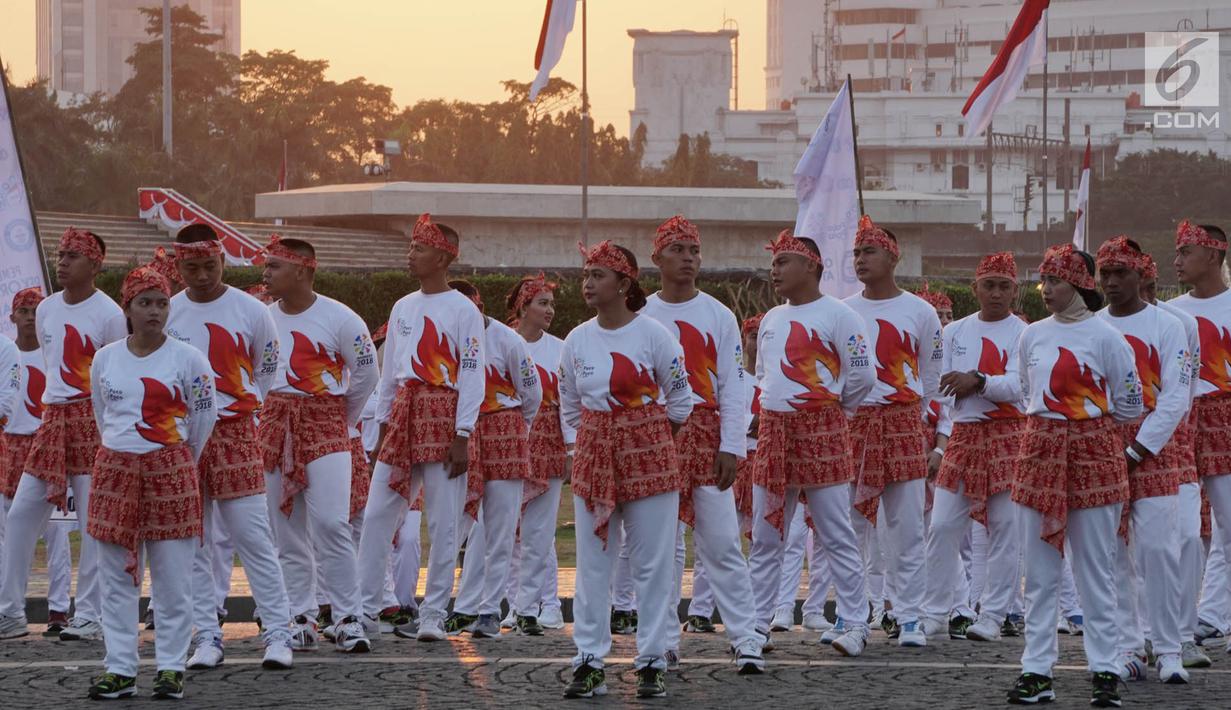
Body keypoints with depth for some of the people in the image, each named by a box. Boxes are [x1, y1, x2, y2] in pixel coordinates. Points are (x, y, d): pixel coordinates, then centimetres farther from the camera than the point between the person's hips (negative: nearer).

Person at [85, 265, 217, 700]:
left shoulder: (188, 358, -4)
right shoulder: (105, 359, 6)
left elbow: (205, 416, 5)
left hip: (170, 471, -3)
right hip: (115, 469, 3)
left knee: (173, 577, -2)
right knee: (117, 577, 4)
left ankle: (171, 668, 5)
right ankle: (120, 669, 9)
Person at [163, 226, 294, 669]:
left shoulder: (251, 312, -1)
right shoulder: (166, 314, 4)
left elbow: (268, 371, 11)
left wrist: (241, 412, 8)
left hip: (235, 434, -2)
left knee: (253, 537, -6)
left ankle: (277, 634, -2)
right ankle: (206, 638, 7)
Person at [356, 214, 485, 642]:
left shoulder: (464, 311, -5)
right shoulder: (402, 308, 14)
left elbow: (473, 377, -8)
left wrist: (462, 437, -14)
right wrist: (383, 426, 15)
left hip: (443, 417, -6)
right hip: (402, 413, 6)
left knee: (443, 524, -2)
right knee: (377, 515, 2)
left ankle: (433, 615, 3)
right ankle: (364, 608, 7)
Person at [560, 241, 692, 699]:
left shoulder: (653, 335, -8)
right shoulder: (577, 340, 3)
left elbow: (680, 399, 1)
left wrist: (653, 441, 4)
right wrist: (595, 438, 9)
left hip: (649, 455, -3)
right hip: (594, 455, 4)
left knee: (653, 564, 0)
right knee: (592, 564, 3)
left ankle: (651, 663, 5)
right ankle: (589, 663, 7)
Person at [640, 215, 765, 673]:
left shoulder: (719, 317, 5)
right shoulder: (641, 318, 6)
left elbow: (731, 389, 2)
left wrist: (731, 447, -6)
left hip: (707, 436, -1)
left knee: (722, 544, -5)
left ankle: (746, 640, -4)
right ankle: (665, 641, 8)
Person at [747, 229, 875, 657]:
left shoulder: (837, 316, -7)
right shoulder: (771, 319, 16)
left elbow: (862, 376, -8)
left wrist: (829, 406, 3)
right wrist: (776, 411, 15)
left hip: (821, 433, -7)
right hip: (773, 430, 7)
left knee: (837, 536, -4)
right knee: (764, 537, 8)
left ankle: (854, 624, -1)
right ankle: (757, 623, 13)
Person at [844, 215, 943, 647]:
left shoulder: (920, 312, 5)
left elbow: (931, 374, 14)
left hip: (903, 424, -1)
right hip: (851, 424, 1)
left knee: (907, 526, -3)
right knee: (851, 526, 1)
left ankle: (908, 617, 0)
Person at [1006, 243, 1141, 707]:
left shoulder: (1104, 337, -6)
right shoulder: (1033, 336, 8)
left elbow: (1130, 404, 2)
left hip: (1093, 455, -4)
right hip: (1040, 453, 4)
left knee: (1096, 572, -1)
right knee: (1039, 570, 4)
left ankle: (1105, 671, 5)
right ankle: (1037, 671, 7)